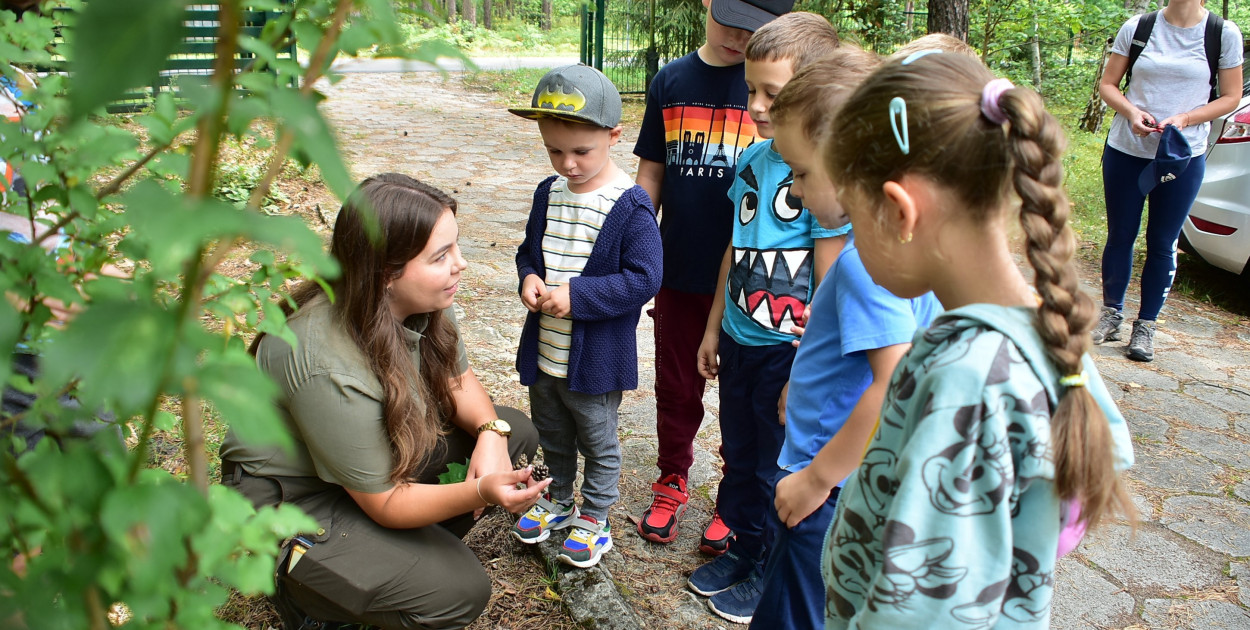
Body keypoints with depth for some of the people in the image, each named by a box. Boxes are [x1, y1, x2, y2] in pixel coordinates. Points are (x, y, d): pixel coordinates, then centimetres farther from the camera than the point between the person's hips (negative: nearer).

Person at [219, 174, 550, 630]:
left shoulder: (421, 303, -14)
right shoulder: (329, 369, -36)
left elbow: (457, 378, 3)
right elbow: (384, 502, -26)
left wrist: (490, 432, -19)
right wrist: (479, 492, -42)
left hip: (385, 448, 8)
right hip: (295, 496, -8)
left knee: (516, 433, -3)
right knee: (460, 590, -20)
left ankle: (416, 548, 7)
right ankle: (306, 592, 3)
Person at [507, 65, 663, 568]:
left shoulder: (630, 206, -19)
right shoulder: (548, 193, 0)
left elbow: (644, 278, -21)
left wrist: (577, 295, -26)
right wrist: (529, 278, -9)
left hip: (596, 357, -6)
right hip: (543, 350, 6)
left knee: (597, 442, 14)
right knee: (552, 435, 25)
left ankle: (594, 518, 34)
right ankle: (557, 499, 47)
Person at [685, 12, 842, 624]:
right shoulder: (753, 159, 2)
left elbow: (830, 286, -18)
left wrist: (804, 371, -16)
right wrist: (714, 328, 16)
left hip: (788, 351, -7)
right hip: (739, 341, 7)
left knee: (778, 471, 11)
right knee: (739, 454, 21)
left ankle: (771, 574, 33)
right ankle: (743, 549, 43)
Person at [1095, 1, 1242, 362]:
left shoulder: (1224, 34, -3)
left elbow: (1231, 97, 1)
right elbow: (1107, 84, 4)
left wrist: (1185, 119, -16)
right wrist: (1131, 111, -15)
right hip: (1126, 150, 1)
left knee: (1162, 244, 6)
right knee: (1119, 236, 10)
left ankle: (1145, 326, 17)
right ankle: (1111, 315, 25)